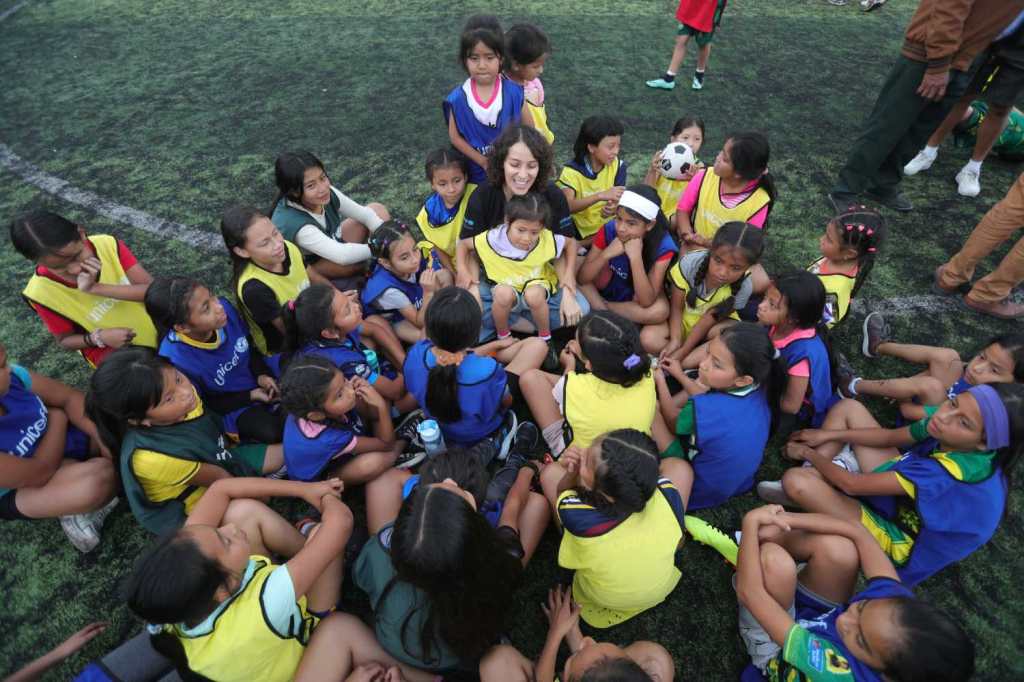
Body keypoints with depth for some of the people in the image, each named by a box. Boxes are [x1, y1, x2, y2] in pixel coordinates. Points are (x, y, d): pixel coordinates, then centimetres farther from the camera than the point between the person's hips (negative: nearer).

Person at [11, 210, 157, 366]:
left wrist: (95, 288, -35)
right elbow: (65, 339, -6)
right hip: (108, 345, -3)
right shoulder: (42, 292, -21)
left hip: (154, 325, 3)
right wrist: (99, 337, -27)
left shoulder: (108, 244, -22)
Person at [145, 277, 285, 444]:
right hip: (229, 404, -4)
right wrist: (250, 396, -19)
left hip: (255, 375, 5)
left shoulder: (224, 306, -24)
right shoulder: (175, 359, -35)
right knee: (272, 432, -24)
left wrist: (262, 374, -13)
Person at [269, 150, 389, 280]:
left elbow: (364, 214, -12)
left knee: (378, 209, -4)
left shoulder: (327, 194, -21)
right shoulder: (292, 223, -38)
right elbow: (342, 256, -43)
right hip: (312, 267, -7)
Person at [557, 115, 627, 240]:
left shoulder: (618, 166, -5)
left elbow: (620, 199, -10)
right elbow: (568, 206, -30)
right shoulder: (572, 170, -16)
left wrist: (614, 207, -35)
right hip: (582, 231, -5)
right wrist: (601, 195, -42)